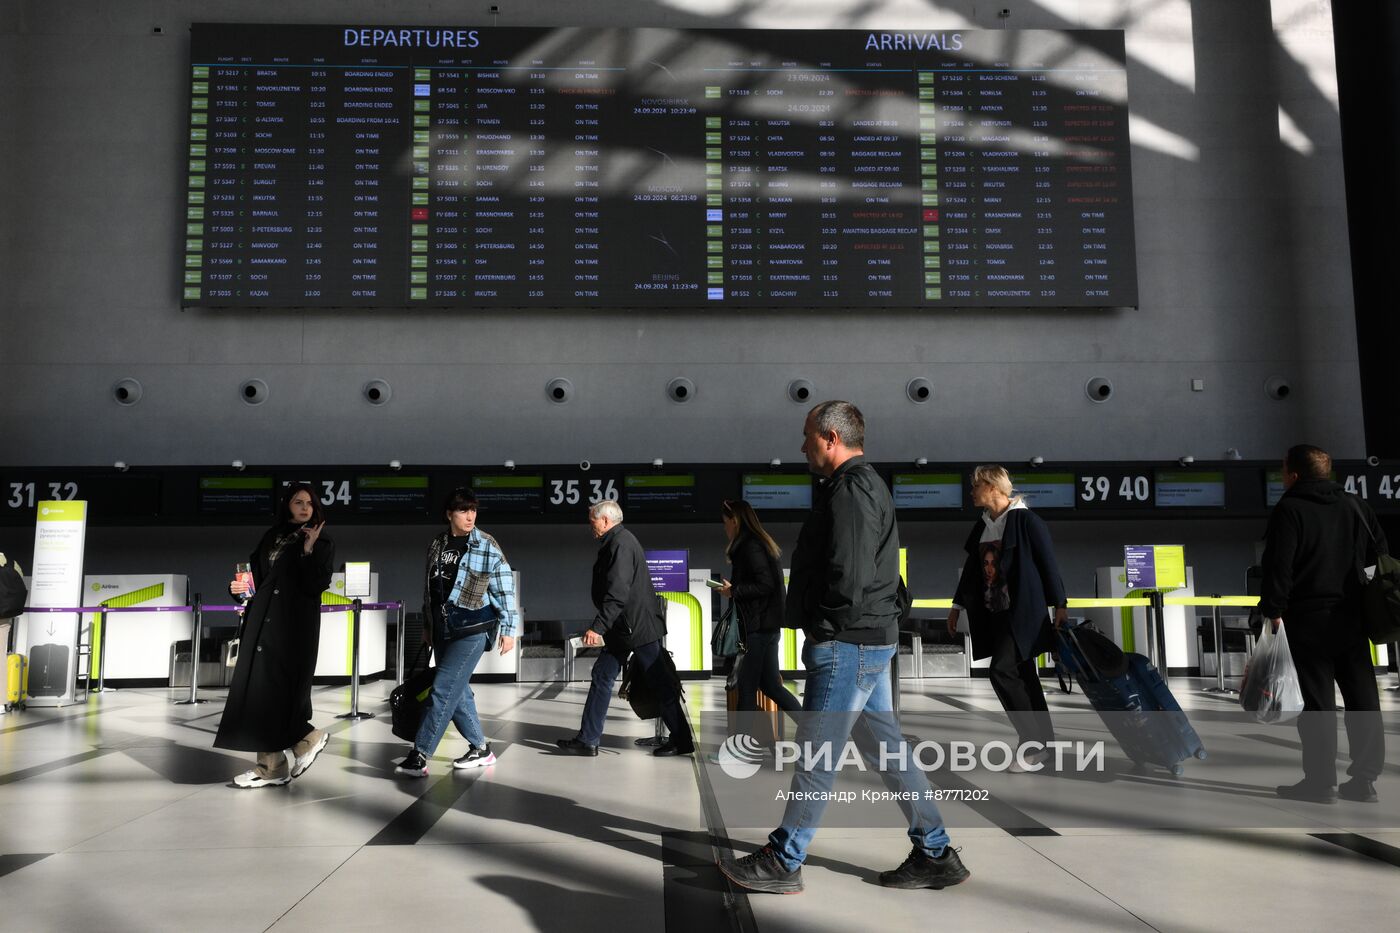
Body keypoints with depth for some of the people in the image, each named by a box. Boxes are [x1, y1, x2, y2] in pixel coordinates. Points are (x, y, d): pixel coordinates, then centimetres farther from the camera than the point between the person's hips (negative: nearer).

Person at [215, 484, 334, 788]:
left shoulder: (323, 544, 2)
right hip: (263, 619, 5)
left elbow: (315, 586, -10)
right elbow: (256, 575, 20)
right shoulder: (272, 537, 15)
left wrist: (308, 550, -19)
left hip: (295, 625, -5)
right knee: (256, 687, 1)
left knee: (275, 688, -8)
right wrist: (240, 586, 0)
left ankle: (273, 765, 4)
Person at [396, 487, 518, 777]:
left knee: (443, 690, -11)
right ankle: (480, 749, 23)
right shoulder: (437, 545, 9)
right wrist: (427, 625, 21)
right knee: (457, 691, 10)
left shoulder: (487, 547, -6)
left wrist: (509, 630, -7)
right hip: (443, 628, 6)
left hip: (472, 628, -6)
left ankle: (419, 756, -8)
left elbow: (505, 590, -6)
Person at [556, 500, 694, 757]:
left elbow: (617, 593, -26)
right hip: (622, 628, 10)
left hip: (638, 626, -10)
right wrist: (602, 627, 20)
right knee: (602, 676, 9)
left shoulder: (621, 543, -17)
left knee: (661, 683, -1)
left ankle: (682, 740, 8)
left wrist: (598, 627, -28)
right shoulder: (615, 542, 16)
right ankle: (588, 740, 14)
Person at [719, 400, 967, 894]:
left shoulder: (850, 490, -15)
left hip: (846, 645, -11)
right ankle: (934, 854, 20)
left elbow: (848, 576, -24)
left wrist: (821, 629, -12)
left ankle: (782, 863, 9)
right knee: (886, 748, 14)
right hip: (873, 640, 11)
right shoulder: (868, 484, 18)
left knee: (817, 753, -1)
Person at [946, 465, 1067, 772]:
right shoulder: (982, 525, 12)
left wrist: (1059, 605, -9)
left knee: (1003, 671, -15)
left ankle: (1032, 744, -7)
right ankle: (1043, 743, 17)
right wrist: (958, 605, 20)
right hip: (994, 613, 7)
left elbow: (1048, 563, -9)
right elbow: (972, 568, 19)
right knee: (1023, 676, 9)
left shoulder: (1025, 520, -10)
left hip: (1022, 611, -7)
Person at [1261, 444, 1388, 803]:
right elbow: (1381, 556, 14)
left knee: (1318, 700, -1)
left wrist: (1273, 610, -8)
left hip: (1309, 617, -5)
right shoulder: (1355, 506, 10)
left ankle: (1320, 781, 2)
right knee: (1362, 698, 8)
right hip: (1353, 617, 5)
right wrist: (1373, 605, 21)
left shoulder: (1288, 510, -8)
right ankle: (1364, 779, 11)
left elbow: (1279, 565, -14)